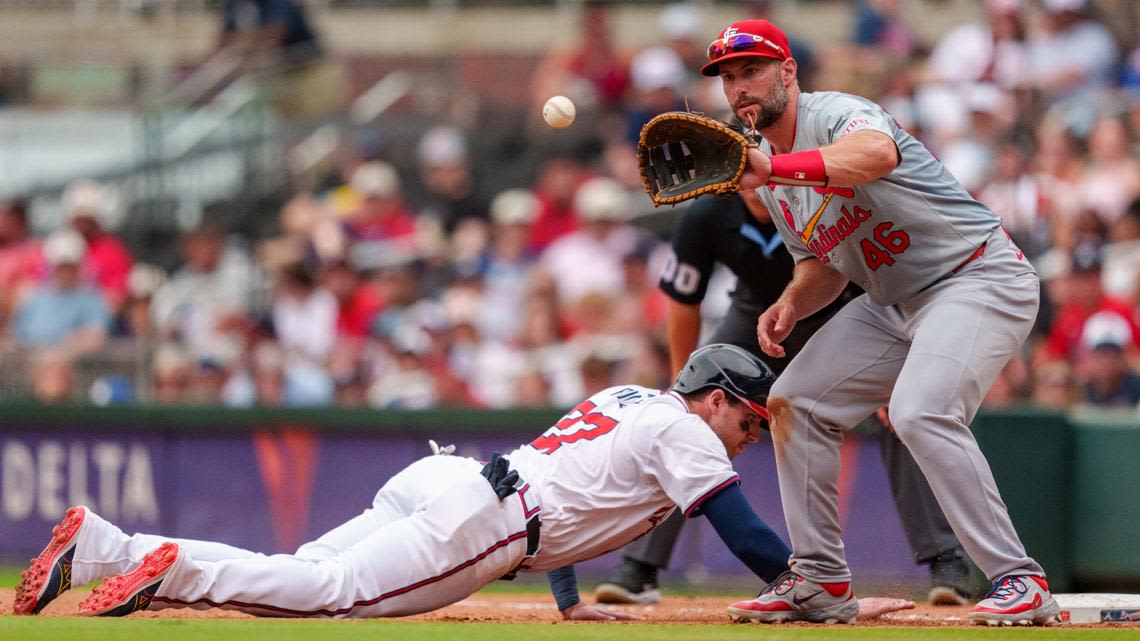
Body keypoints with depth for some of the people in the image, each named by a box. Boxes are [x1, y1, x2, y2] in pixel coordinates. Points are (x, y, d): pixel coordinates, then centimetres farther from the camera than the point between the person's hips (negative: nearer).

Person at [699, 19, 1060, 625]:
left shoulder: (836, 114, -19)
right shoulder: (770, 177, 10)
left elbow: (879, 153, -45)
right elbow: (824, 261, 20)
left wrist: (772, 167, -56)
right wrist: (790, 305, -2)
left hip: (979, 275, -10)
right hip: (893, 302, 10)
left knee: (921, 412, -29)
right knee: (795, 402, 7)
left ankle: (1021, 581, -23)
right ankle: (820, 580, 14)